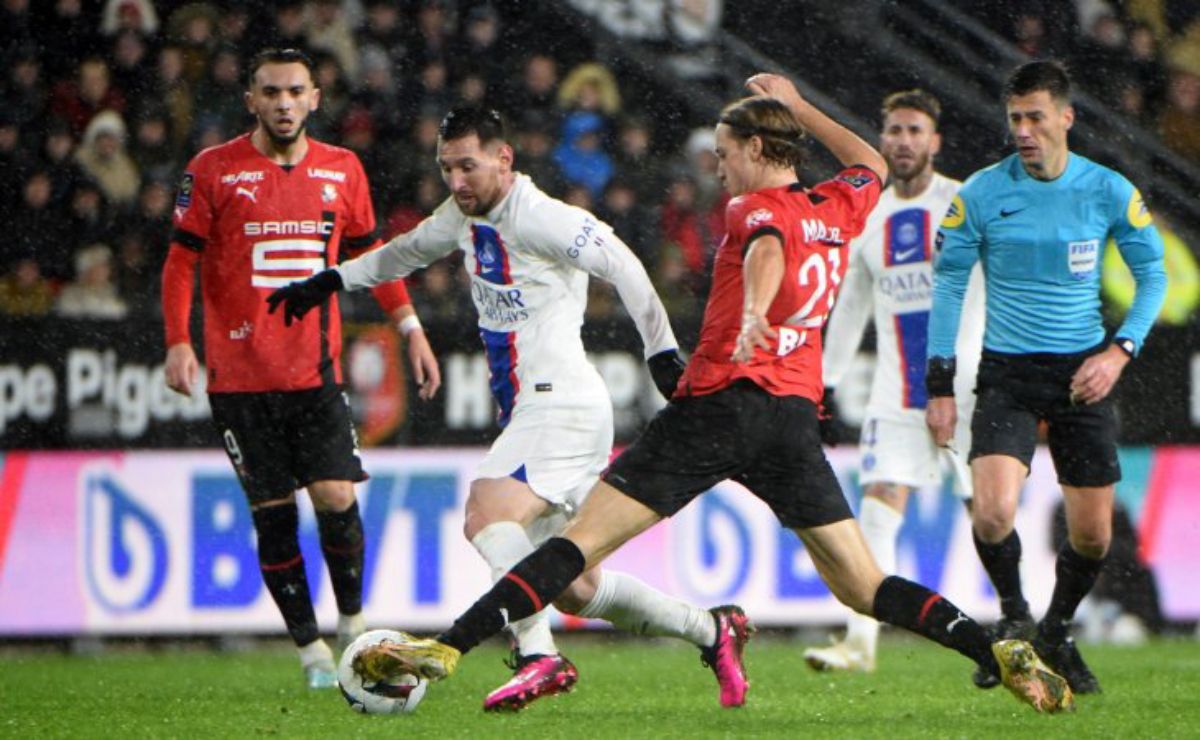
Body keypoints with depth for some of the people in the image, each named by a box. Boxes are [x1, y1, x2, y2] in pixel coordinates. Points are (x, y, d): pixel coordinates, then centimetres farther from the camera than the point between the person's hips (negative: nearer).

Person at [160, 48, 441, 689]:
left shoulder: (341, 170, 7)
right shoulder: (214, 171, -1)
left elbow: (369, 253, 19)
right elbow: (181, 261, 2)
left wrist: (411, 329, 14)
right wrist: (178, 342, -10)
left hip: (317, 371, 2)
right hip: (239, 375, -2)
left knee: (336, 498, -10)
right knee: (273, 513, -1)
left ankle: (353, 622, 12)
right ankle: (310, 649, 8)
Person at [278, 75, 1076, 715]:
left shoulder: (756, 208, -1)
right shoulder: (840, 209, 16)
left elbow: (766, 249, -26)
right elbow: (873, 164, 40)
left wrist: (752, 312, -46)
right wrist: (800, 107, 45)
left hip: (718, 400, -5)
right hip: (796, 416, 5)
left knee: (585, 536, -10)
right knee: (864, 585, 8)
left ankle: (450, 646, -17)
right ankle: (1003, 653, -7)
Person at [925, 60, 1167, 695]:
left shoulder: (1108, 191, -3)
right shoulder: (981, 193, -5)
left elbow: (1152, 274, 8)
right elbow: (948, 283, 3)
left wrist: (1120, 351, -7)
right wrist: (940, 385, -1)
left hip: (1082, 375, 1)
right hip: (1005, 374, -1)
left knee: (1092, 533, 4)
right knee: (992, 512, -22)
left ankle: (1056, 633, 31)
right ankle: (1013, 615, 6)